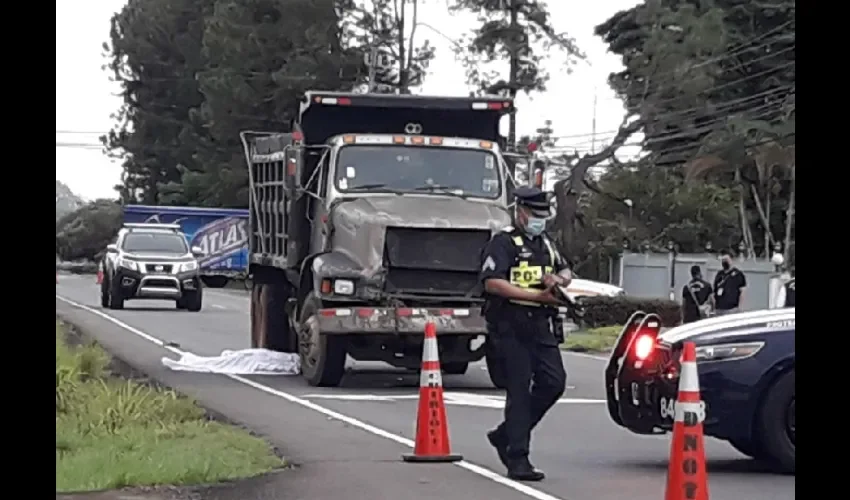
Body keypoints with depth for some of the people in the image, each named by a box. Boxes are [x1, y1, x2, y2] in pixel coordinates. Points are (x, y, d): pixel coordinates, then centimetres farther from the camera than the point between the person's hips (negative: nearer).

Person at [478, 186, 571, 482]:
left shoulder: (545, 244, 20)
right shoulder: (502, 243, -5)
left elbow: (565, 272, 32)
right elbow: (492, 283, -17)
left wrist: (558, 280, 5)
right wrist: (537, 296, -21)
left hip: (540, 326, 7)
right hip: (510, 327, -7)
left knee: (553, 382, -1)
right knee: (519, 389, -8)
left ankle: (505, 435, 16)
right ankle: (517, 460, -4)